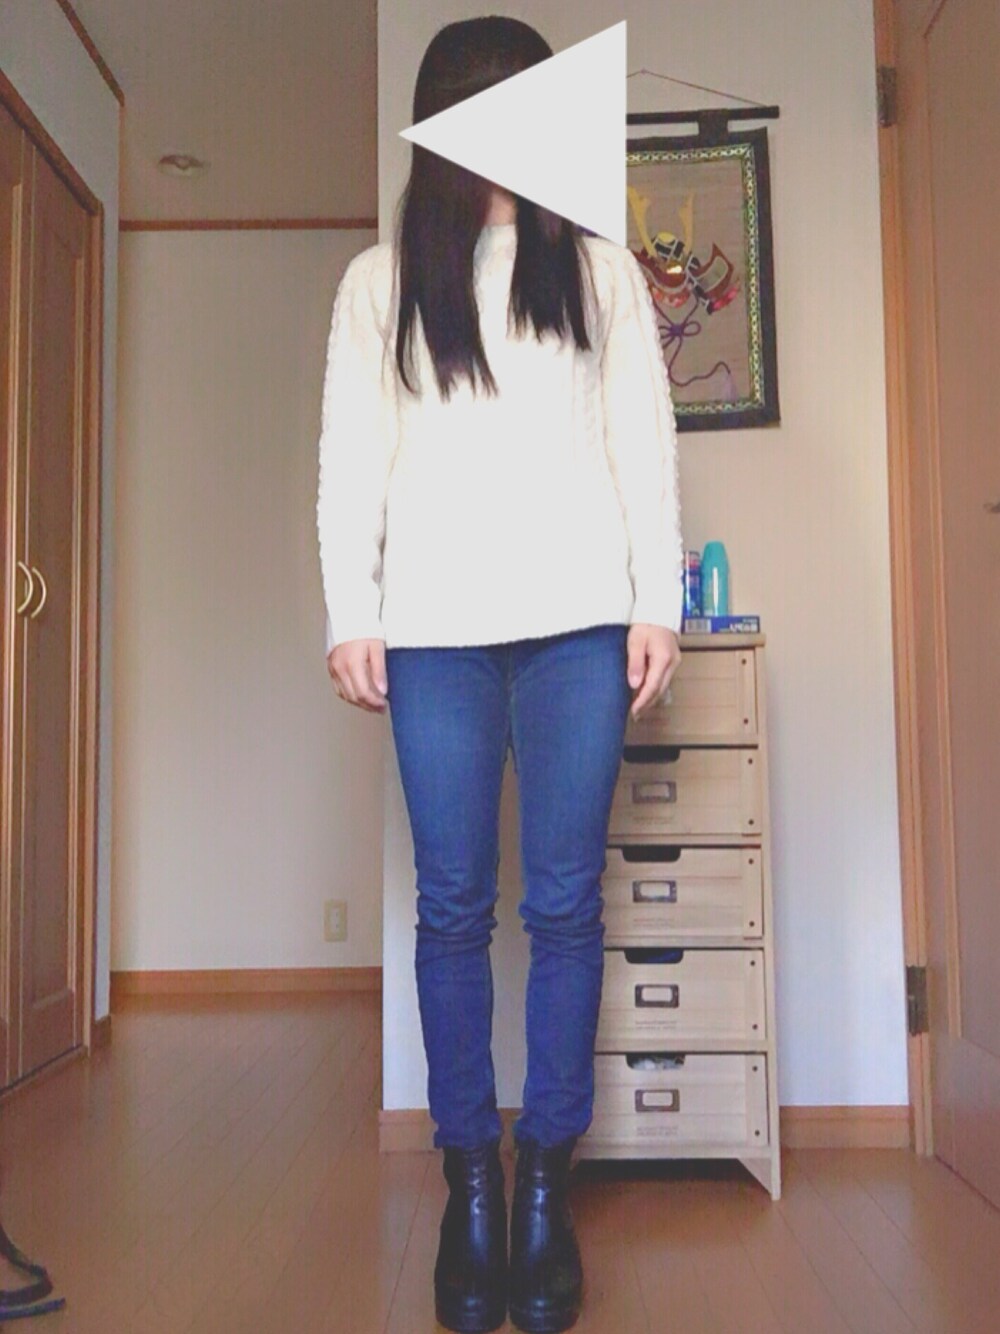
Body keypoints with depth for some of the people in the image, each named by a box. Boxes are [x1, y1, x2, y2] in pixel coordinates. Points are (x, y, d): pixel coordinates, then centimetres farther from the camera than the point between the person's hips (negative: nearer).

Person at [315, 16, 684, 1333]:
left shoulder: (600, 268, 15)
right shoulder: (381, 280, 14)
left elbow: (645, 443, 9)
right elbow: (351, 456, 9)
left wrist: (656, 602, 1)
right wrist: (351, 613, 0)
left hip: (579, 619, 0)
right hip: (436, 628, 0)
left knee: (565, 904, 0)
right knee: (454, 908, 2)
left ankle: (547, 1186, 11)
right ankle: (471, 1188, 13)